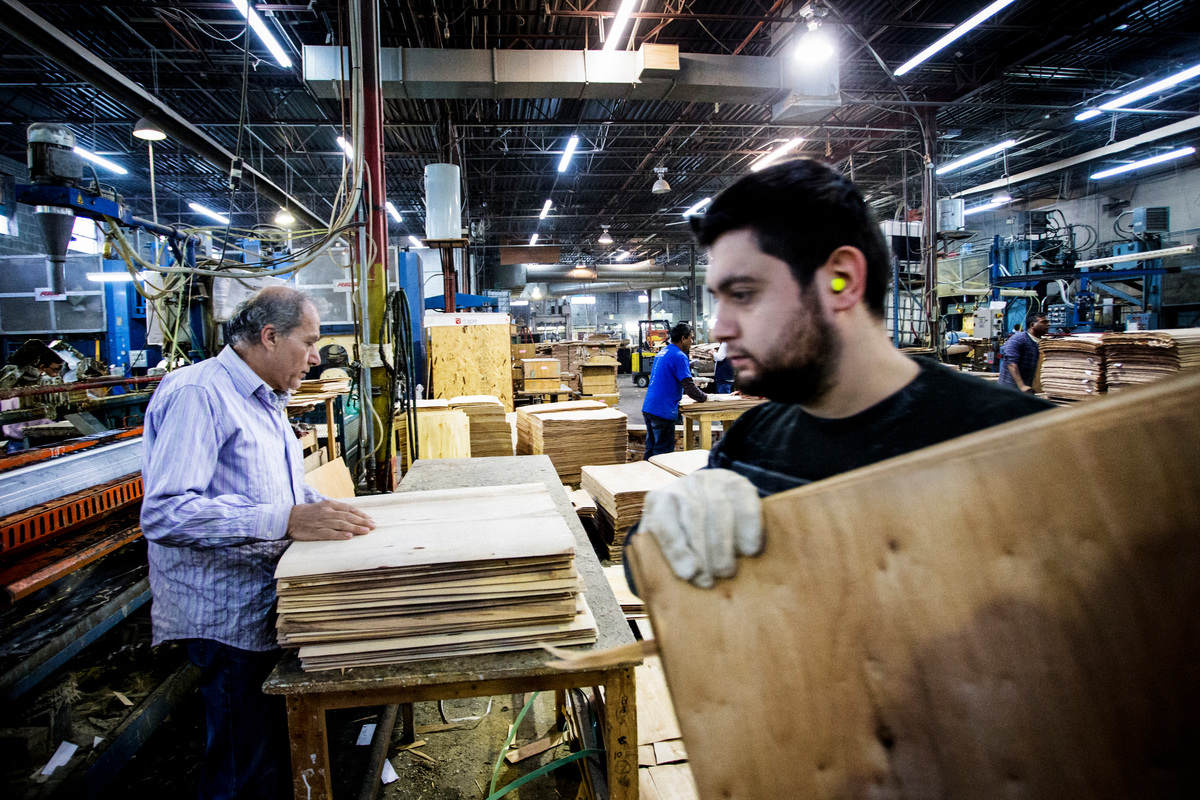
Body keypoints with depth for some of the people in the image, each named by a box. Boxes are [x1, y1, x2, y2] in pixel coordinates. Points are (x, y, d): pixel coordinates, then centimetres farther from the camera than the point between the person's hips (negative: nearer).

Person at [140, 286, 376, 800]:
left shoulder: (264, 401, 15)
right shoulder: (197, 393, -18)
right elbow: (164, 513, -28)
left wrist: (320, 508, 9)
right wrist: (285, 520, -35)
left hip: (269, 604, 9)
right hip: (230, 614, -9)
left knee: (277, 750, 19)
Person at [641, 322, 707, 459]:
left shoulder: (662, 352, 16)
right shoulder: (679, 356, -12)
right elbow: (688, 387, -16)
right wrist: (705, 398, -2)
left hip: (648, 408, 9)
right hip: (663, 412, -9)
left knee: (651, 449, 14)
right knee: (663, 452, -3)